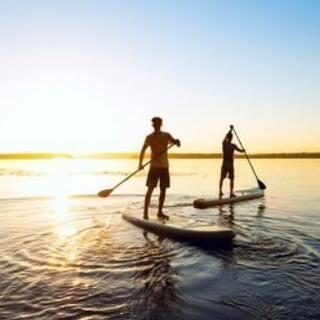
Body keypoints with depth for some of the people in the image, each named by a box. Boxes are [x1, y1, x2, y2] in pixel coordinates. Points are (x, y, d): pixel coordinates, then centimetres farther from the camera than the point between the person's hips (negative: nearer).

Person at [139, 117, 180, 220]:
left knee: (163, 190, 6)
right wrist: (140, 163, -20)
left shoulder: (166, 135, 9)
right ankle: (145, 212, -4)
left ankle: (160, 212, 17)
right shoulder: (150, 137, 0)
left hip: (165, 166, 4)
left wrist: (176, 142, -27)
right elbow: (143, 150, -6)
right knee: (150, 189, -8)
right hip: (154, 166, -3)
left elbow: (175, 142, -2)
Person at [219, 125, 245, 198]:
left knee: (222, 178, 14)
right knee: (232, 179, 7)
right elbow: (240, 150, 7)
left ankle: (220, 191, 11)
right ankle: (231, 193, 3)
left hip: (224, 164, 2)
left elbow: (226, 136, 16)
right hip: (230, 164, -2)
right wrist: (243, 150, 31)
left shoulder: (224, 143, -4)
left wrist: (231, 130, 30)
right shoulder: (233, 145, -10)